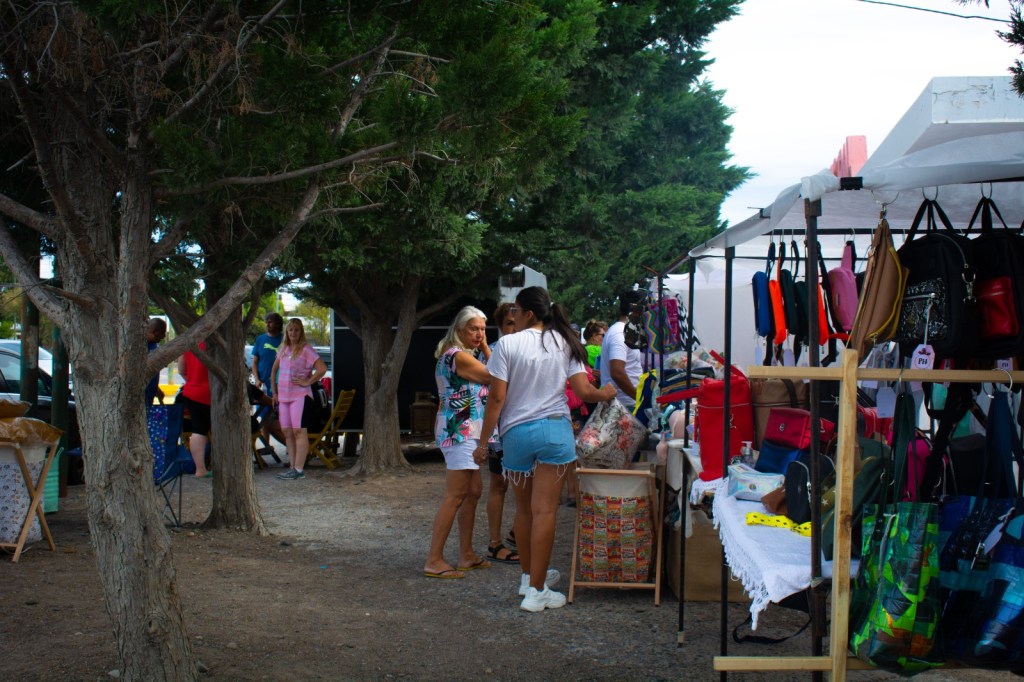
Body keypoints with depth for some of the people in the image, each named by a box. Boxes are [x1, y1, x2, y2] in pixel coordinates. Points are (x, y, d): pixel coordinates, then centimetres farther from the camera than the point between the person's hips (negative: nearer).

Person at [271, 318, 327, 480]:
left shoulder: (306, 349, -7)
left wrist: (307, 382, -14)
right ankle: (293, 467, 12)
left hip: (300, 395, -7)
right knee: (287, 432, 6)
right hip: (283, 396, 7)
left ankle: (299, 470, -9)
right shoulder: (283, 349, 13)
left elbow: (322, 368, -17)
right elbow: (274, 370, 25)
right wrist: (274, 391, 19)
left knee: (298, 431, -9)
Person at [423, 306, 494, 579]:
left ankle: (466, 555, 21)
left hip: (469, 432, 11)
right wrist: (485, 350, -3)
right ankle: (434, 561, -6)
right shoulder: (458, 356, -16)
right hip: (460, 432, -11)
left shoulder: (468, 354, 16)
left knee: (473, 492, 14)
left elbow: (494, 376, 11)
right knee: (455, 497, -9)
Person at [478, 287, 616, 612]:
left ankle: (529, 576, 32)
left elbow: (497, 398, -8)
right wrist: (606, 394, 21)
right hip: (554, 430, 1)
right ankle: (536, 591, 0)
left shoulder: (508, 344, -5)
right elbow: (584, 391, -1)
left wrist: (484, 441, -1)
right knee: (544, 511, 0)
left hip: (516, 432, 0)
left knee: (524, 508, 17)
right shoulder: (564, 344, 2)